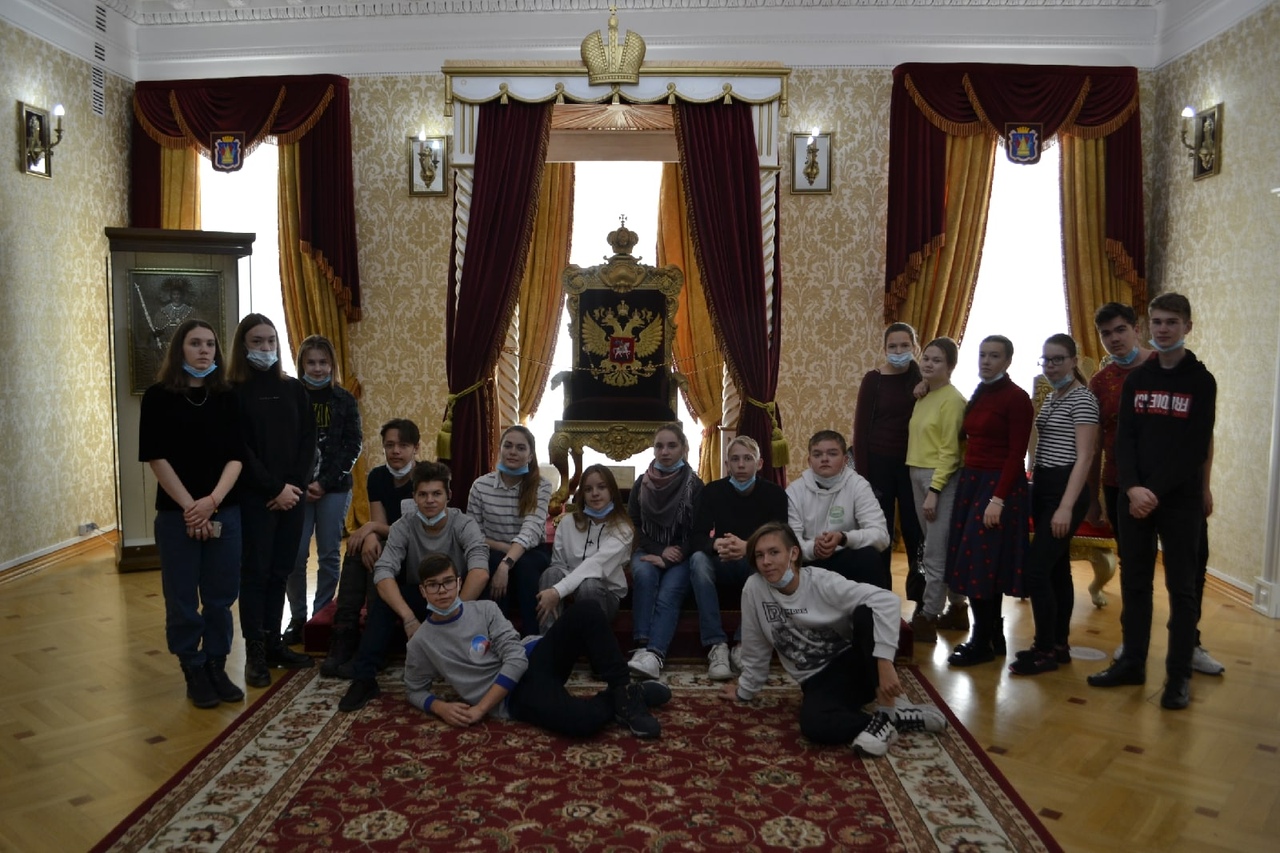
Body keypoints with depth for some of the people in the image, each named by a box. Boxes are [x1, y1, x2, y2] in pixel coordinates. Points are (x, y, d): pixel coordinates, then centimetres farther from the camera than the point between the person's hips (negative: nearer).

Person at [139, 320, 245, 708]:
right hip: (176, 513, -2)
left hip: (226, 512, 2)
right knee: (182, 599, 5)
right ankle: (194, 673, 18)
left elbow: (236, 456, 0)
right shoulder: (159, 396, -2)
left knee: (220, 597, 7)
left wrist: (212, 501, -13)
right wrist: (189, 506, -12)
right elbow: (157, 457, -6)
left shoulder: (227, 398, 5)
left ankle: (217, 668, 21)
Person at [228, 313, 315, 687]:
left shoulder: (293, 388, 10)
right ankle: (255, 653, 7)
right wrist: (275, 488, -13)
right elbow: (239, 449, -9)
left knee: (280, 572, 9)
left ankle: (274, 643, 19)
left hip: (292, 495, 4)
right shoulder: (232, 392, -3)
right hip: (254, 498, -4)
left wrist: (296, 485, -6)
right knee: (255, 572, 0)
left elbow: (307, 439, 7)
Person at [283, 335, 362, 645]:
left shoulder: (344, 400, 4)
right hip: (297, 488, 0)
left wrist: (325, 483, -10)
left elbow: (353, 446, 0)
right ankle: (297, 618, 12)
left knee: (329, 555, 4)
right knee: (295, 555, -2)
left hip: (334, 488, 0)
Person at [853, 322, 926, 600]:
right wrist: (861, 475, -9)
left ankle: (921, 602, 16)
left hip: (913, 463, 2)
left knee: (915, 530, 3)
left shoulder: (922, 377, 4)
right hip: (880, 463, -2)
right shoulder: (874, 379, -4)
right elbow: (861, 427, -5)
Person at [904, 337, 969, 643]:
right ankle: (957, 609, 28)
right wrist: (922, 484, 4)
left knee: (935, 552, -2)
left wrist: (934, 490, -18)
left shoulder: (952, 399, -11)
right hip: (917, 476, 8)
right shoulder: (923, 395, 12)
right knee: (944, 549, 16)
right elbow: (920, 440, 10)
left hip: (940, 479, -8)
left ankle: (926, 618, 5)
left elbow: (949, 450, -14)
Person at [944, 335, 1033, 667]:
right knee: (977, 563, 11)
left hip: (1000, 485, -8)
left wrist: (998, 498, -20)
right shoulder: (978, 396, 12)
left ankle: (983, 643, 8)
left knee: (982, 563, -4)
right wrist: (967, 483, 7)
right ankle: (993, 637, 22)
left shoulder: (1016, 398, -10)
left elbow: (1017, 453, -15)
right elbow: (974, 442, 11)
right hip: (970, 481, 8)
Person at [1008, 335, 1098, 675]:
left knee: (1035, 568, -11)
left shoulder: (1082, 399, -11)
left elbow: (1084, 457, -17)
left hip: (1065, 490, -8)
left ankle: (1045, 650, -1)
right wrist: (1032, 489, 11)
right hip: (1043, 489, 9)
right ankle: (1059, 644, 19)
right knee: (1056, 569, 12)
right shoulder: (1050, 399, 14)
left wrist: (1066, 507, -22)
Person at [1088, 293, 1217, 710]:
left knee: (1181, 587, 3)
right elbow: (1124, 439, 2)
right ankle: (1132, 662, 20)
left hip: (1180, 500, -3)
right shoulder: (1137, 378, 9)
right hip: (1134, 497, 4)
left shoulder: (1201, 381, -2)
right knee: (1134, 583, 9)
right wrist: (1133, 488, -13)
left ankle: (1179, 675, 11)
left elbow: (1195, 449, -8)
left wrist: (1156, 492, -16)